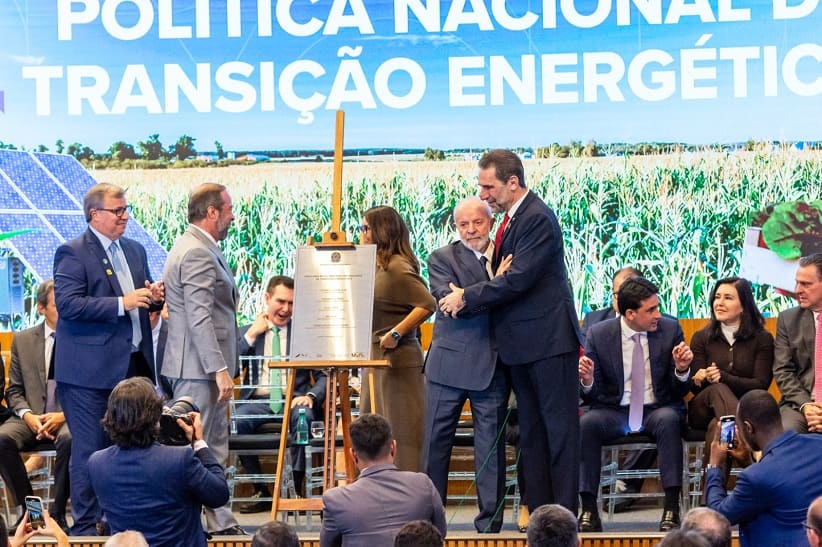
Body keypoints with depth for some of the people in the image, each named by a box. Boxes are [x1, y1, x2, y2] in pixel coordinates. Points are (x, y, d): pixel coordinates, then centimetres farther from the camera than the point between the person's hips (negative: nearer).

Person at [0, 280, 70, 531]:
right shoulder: (23, 340, 12)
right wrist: (28, 415, -8)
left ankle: (58, 513, -20)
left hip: (70, 418, -2)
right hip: (32, 417, 3)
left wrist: (64, 416, -14)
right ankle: (28, 509, -13)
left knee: (69, 439, -38)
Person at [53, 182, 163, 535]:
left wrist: (153, 296, 0)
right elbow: (67, 304, -18)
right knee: (90, 449, -2)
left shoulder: (135, 250, 16)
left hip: (134, 363, 7)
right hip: (91, 370, -7)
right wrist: (122, 303, -21)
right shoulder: (72, 254, -7)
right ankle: (85, 525, 5)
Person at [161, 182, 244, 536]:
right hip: (198, 366, -11)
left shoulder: (198, 248, 17)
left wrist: (220, 367, 23)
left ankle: (220, 521, 18)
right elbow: (200, 318, -24)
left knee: (215, 449, 14)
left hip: (204, 366, 11)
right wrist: (220, 369, -25)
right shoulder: (197, 254, -18)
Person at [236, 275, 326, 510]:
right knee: (236, 420, -32)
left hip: (295, 401, -1)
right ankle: (261, 492, -18)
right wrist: (252, 335, -2)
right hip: (259, 401, 1)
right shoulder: (247, 332, 16)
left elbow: (323, 376, 6)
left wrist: (311, 396, -15)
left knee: (303, 416, -37)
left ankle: (294, 489, -26)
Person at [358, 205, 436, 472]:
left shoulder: (397, 267, -14)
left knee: (401, 431, -6)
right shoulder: (380, 267, 14)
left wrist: (396, 333, -23)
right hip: (378, 358, 10)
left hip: (397, 358, -10)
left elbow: (427, 304, -24)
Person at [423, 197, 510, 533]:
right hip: (449, 363, -1)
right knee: (436, 441, 3)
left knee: (491, 444, 3)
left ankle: (490, 520, 9)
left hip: (492, 366, 1)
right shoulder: (442, 259, 2)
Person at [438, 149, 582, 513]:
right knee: (530, 431, 10)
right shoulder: (510, 219, 14)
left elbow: (518, 279, -22)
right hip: (520, 344, 10)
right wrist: (468, 296, 3)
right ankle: (538, 512, 14)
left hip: (547, 338, -10)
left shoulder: (537, 218, -16)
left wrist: (467, 297, -13)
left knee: (559, 428, -5)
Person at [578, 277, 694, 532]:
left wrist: (682, 370, -20)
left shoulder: (670, 329, -1)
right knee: (586, 423, -30)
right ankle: (589, 510, -26)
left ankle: (672, 508, -33)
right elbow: (593, 395, 1)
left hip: (658, 410, 0)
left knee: (668, 419, -34)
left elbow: (680, 392, 2)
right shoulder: (598, 334, -2)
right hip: (614, 412, 0)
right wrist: (587, 381, -22)